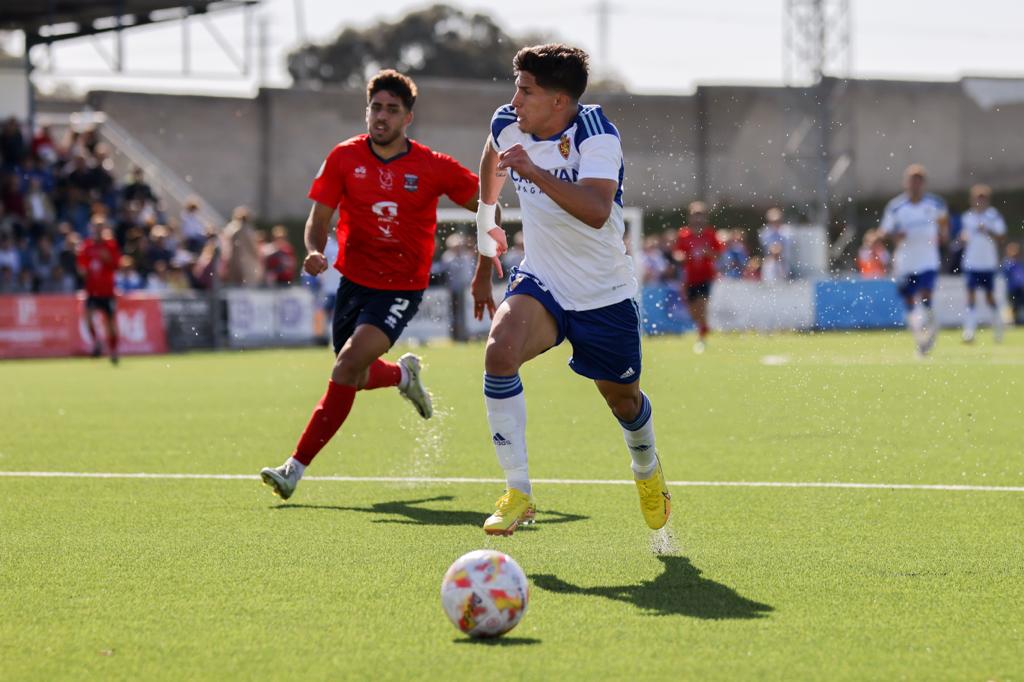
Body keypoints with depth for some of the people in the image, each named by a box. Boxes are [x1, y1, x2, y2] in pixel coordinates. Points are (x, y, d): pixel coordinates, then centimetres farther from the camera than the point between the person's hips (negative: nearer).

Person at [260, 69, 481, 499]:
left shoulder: (432, 167, -8)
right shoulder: (344, 157, -3)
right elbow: (319, 218, -2)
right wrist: (315, 251, -22)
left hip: (402, 289, -4)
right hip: (354, 281, 4)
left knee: (348, 364, -22)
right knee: (358, 378, 15)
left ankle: (296, 468, -19)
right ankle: (404, 373, 53)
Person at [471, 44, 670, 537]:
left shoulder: (596, 134, -24)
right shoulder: (507, 124, -8)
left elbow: (596, 211, -41)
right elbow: (491, 166, 19)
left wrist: (535, 172, -50)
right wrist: (485, 259, 25)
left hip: (605, 294, -3)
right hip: (541, 283, 3)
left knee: (623, 398, 14)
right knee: (500, 350, -28)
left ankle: (647, 473, 52)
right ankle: (517, 494, -23)